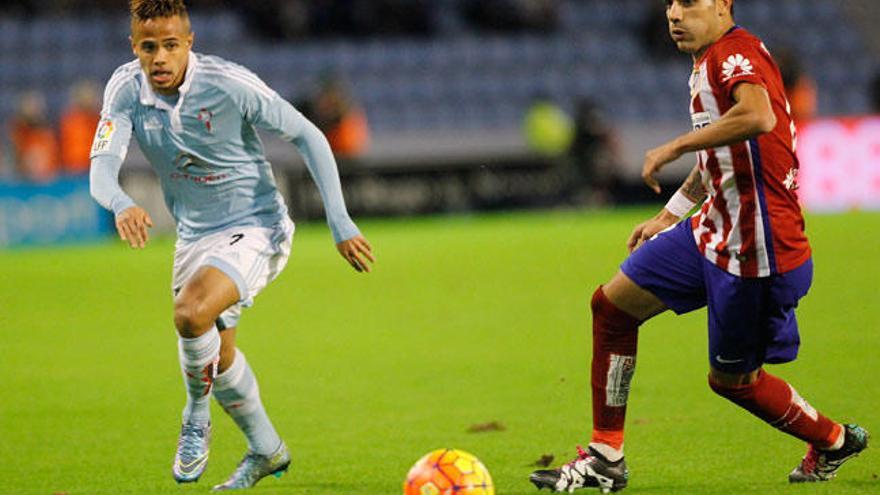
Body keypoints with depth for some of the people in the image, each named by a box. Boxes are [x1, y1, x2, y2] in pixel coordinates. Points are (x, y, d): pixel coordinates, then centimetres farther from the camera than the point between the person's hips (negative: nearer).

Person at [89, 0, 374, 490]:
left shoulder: (228, 84, -23)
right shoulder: (127, 88, -10)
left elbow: (307, 136, -15)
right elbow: (102, 166, -19)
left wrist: (340, 222, -18)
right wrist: (122, 205, -43)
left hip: (256, 226, -6)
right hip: (195, 234, 6)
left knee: (192, 313, -30)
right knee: (216, 357, 15)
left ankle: (197, 415, -2)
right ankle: (266, 450, 38)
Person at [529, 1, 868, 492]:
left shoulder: (737, 52, -19)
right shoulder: (707, 63, 11)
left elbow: (759, 117, -41)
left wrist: (674, 147, -31)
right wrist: (668, 217, 30)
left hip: (756, 252, -10)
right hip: (712, 233, 10)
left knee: (732, 378, 5)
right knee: (612, 304, 9)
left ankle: (833, 442, 29)